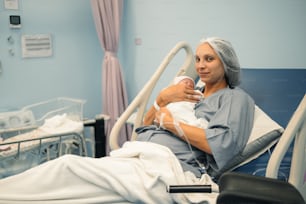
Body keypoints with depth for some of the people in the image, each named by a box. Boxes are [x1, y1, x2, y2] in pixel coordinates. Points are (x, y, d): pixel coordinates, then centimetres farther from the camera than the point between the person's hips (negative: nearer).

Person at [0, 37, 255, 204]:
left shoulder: (237, 98, 9)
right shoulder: (190, 93, 29)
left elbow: (221, 143, -11)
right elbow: (145, 128, 23)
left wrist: (172, 123, -5)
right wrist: (162, 98, 6)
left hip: (165, 170, -7)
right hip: (134, 158, 7)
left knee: (69, 166, -20)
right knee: (68, 166, -17)